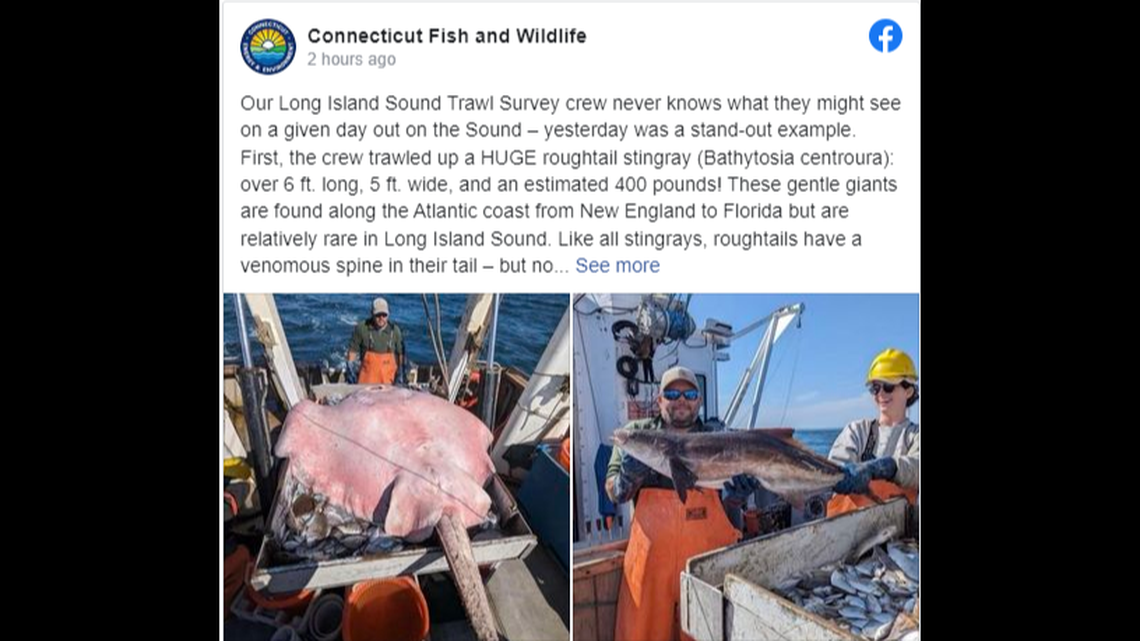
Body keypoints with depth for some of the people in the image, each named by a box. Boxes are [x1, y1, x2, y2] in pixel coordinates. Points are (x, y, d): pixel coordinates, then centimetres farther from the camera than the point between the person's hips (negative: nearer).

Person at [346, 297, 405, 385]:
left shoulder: (394, 330, 0)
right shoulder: (362, 328, -5)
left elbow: (400, 353, 8)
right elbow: (353, 350, 4)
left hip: (388, 375, 1)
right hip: (368, 374, -1)